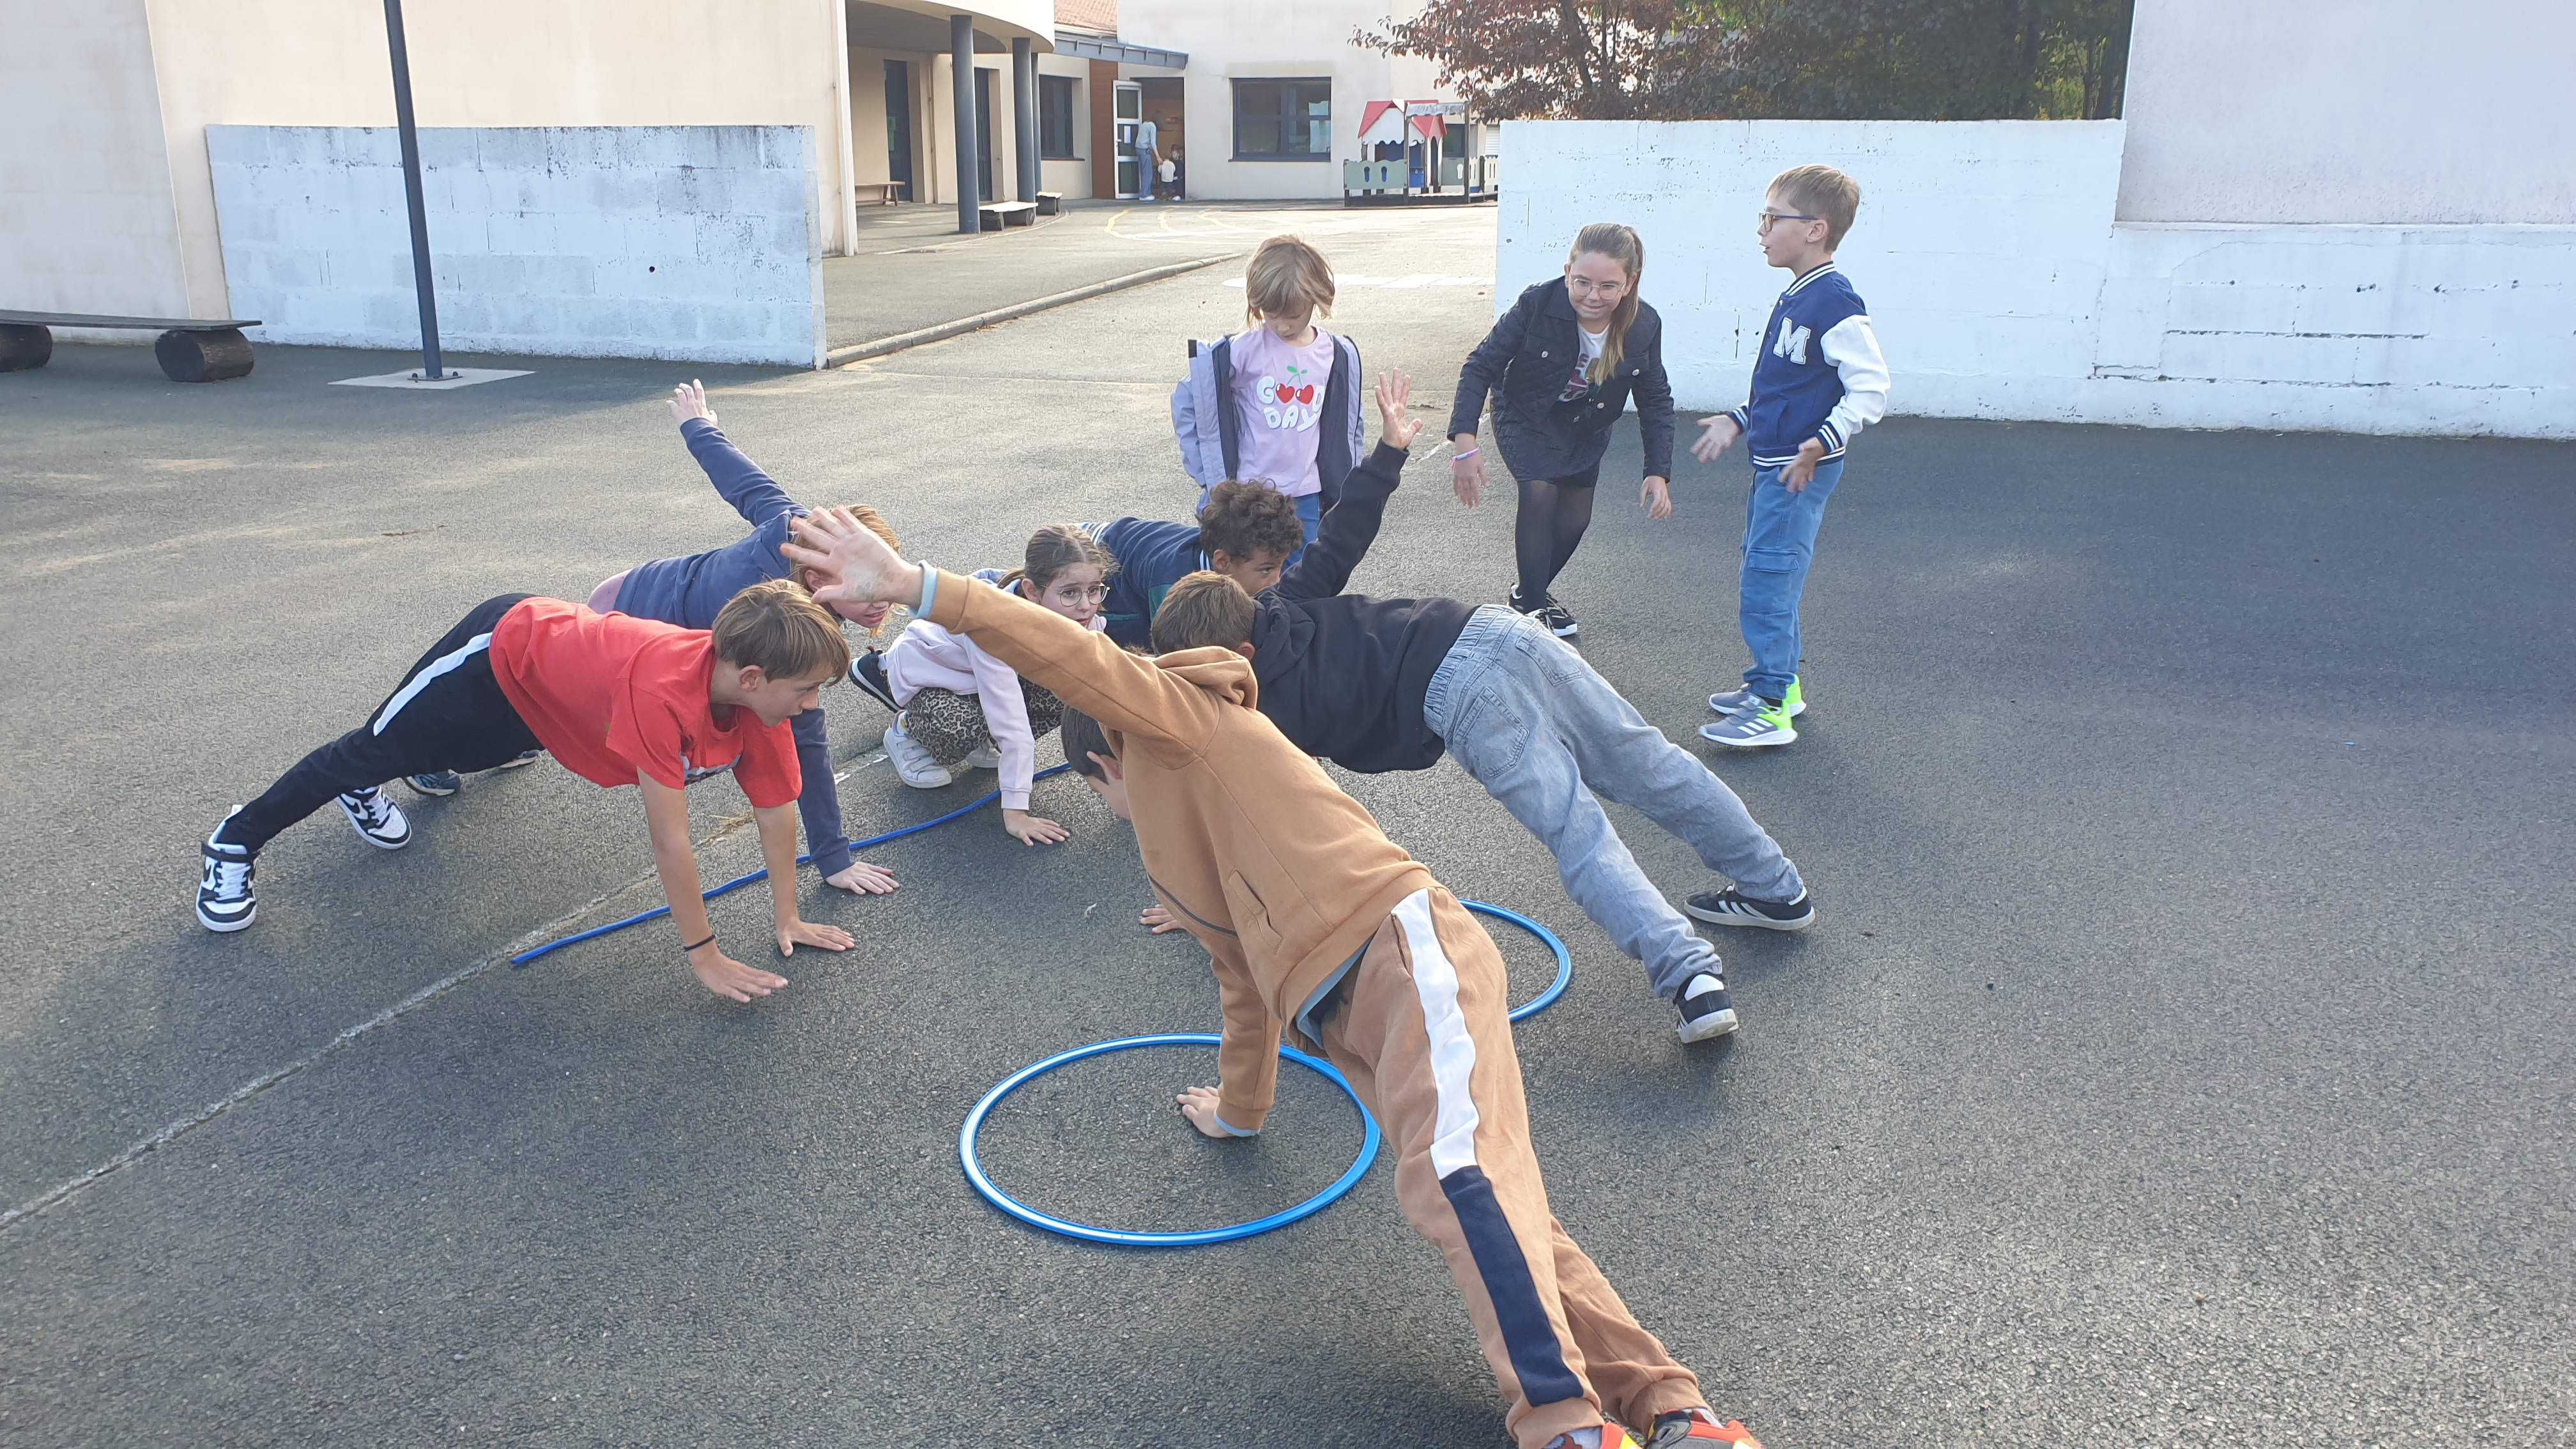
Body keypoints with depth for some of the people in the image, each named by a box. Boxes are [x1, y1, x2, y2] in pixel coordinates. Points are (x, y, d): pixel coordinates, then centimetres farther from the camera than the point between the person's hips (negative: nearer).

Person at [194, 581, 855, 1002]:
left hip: (553, 650, 6)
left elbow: (775, 808, -14)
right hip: (500, 650, -6)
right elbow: (670, 840, -43)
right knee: (376, 750, 13)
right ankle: (237, 842, 35)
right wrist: (704, 955, -35)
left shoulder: (759, 695, -27)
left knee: (448, 755, 32)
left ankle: (363, 790, 62)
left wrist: (787, 917, -11)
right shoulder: (664, 693, -48)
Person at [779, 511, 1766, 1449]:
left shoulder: (1179, 721, 9)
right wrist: (1238, 1107, 54)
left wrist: (916, 586, -16)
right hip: (1341, 1018, 9)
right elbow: (1244, 980, 42)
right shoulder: (1170, 861, 34)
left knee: (1456, 1174, -28)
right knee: (1493, 1207, -5)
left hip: (1407, 950, -9)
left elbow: (1075, 659, -9)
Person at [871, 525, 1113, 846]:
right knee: (960, 733, -34)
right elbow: (1011, 720, -42)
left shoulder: (1083, 619, -24)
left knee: (1058, 697, -22)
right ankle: (907, 729, 1)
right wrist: (1015, 812, -39)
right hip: (924, 672, -5)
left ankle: (982, 740, 6)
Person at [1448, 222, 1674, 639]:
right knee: (1540, 492, -25)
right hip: (1526, 421, -4)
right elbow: (1482, 366, -26)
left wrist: (1658, 472, -16)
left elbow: (1655, 401, -8)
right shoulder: (1538, 304, -32)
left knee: (1575, 519, 7)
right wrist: (1465, 441, -36)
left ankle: (1531, 591, 35)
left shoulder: (1645, 326, -22)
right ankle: (1532, 607, -11)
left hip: (1585, 428, 4)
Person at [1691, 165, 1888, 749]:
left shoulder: (1834, 302, -18)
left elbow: (1870, 389, -21)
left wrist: (1822, 443, -30)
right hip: (1772, 464, 10)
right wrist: (1738, 422, 22)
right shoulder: (1794, 297, 12)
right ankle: (1781, 683, 30)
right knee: (1766, 577, 18)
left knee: (1765, 584, -8)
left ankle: (1771, 710, -2)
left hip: (1800, 472, -10)